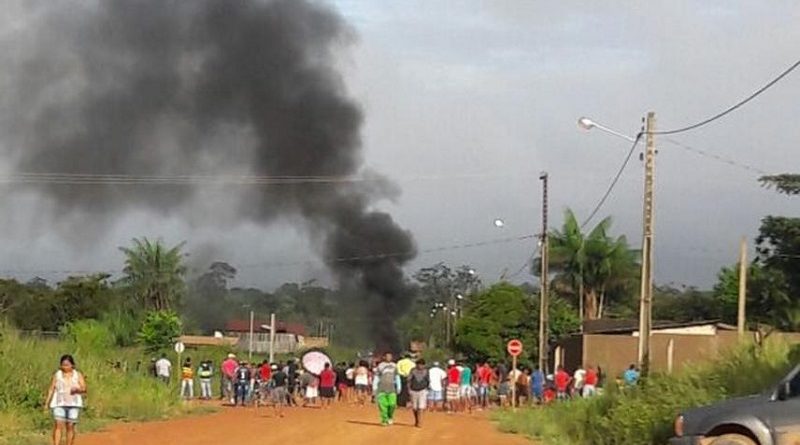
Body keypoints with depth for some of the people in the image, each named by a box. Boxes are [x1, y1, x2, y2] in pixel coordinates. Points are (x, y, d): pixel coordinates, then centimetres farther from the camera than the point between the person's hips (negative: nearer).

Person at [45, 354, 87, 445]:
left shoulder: (78, 375, 6)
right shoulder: (57, 375, 8)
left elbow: (84, 389, 0)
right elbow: (51, 389, 9)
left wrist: (77, 389, -22)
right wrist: (47, 403, 3)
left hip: (74, 404, 0)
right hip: (59, 404, 0)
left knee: (70, 426, 0)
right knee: (58, 425, -14)